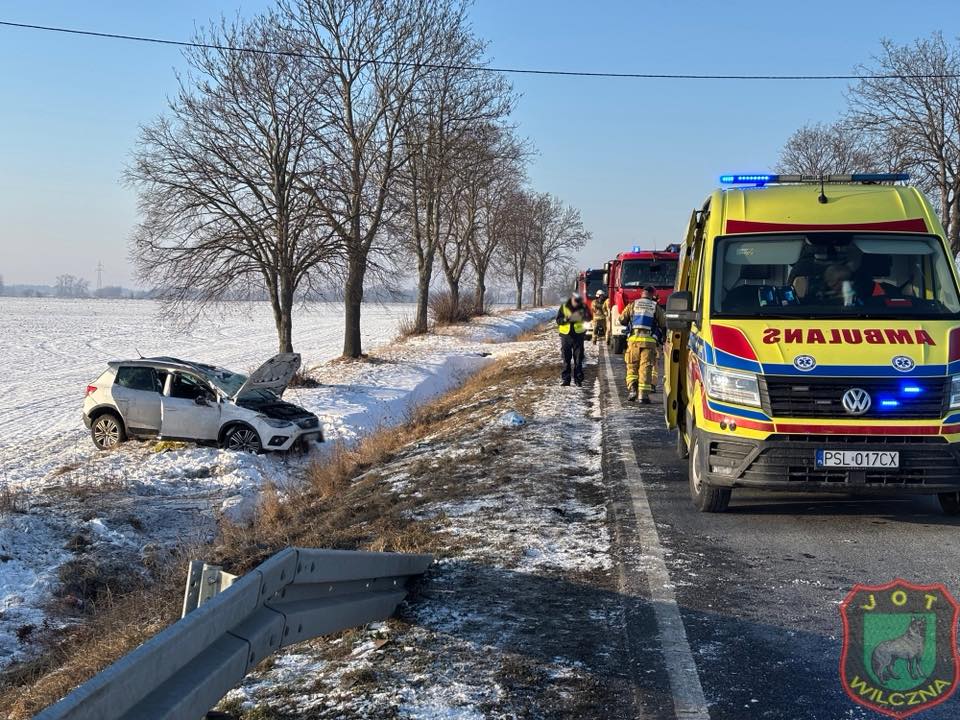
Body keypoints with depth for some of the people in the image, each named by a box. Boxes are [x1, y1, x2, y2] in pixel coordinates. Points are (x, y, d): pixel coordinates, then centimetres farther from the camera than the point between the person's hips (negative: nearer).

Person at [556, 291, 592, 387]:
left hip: (578, 335, 0)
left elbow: (589, 318, -1)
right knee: (566, 358, 4)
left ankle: (578, 379, 8)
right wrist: (566, 319, -20)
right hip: (566, 335, 0)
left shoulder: (583, 306, -2)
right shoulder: (564, 306, -2)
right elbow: (558, 320, -1)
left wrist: (583, 316, -22)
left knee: (578, 358, 2)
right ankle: (565, 378, 10)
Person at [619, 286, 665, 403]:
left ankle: (632, 388, -9)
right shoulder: (656, 307, 7)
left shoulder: (633, 305, 9)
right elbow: (663, 325, 7)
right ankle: (644, 393, -8)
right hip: (649, 340, -1)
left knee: (632, 366, 10)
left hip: (634, 339, 1)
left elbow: (622, 320, 10)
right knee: (646, 366, -1)